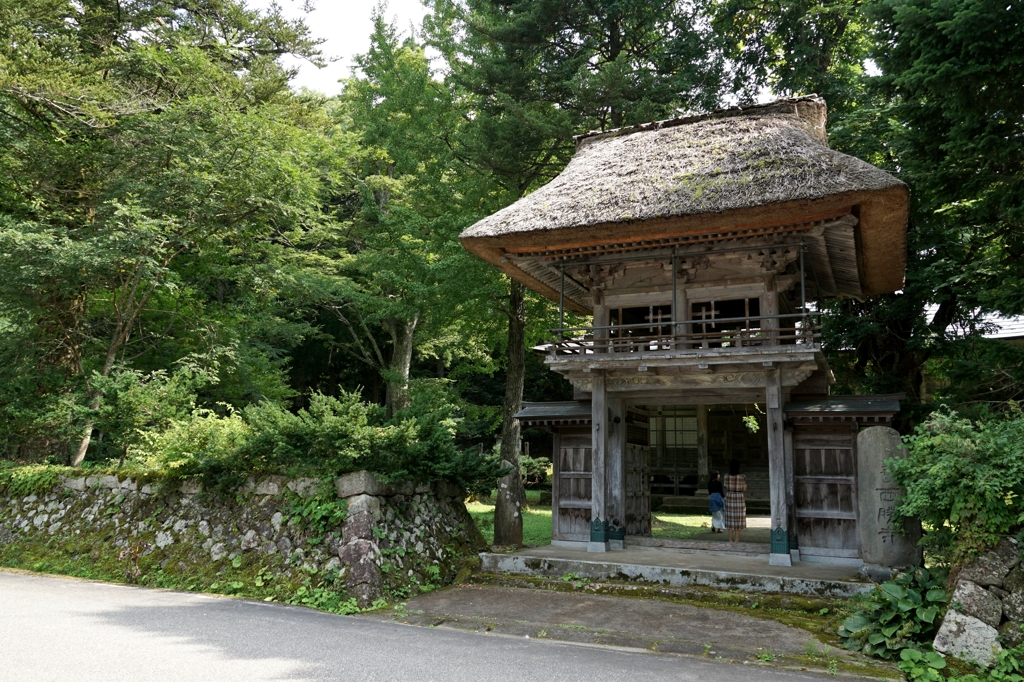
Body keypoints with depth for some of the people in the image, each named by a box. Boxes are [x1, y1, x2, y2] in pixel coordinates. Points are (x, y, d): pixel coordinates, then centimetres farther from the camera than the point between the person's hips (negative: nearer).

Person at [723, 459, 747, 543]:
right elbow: (744, 489, -5)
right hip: (739, 499, -3)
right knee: (738, 519, 4)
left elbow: (726, 489, 4)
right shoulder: (742, 477, -12)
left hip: (729, 499, 3)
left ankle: (730, 539, 11)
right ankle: (736, 540, 4)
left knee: (730, 519, 9)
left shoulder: (726, 477, -3)